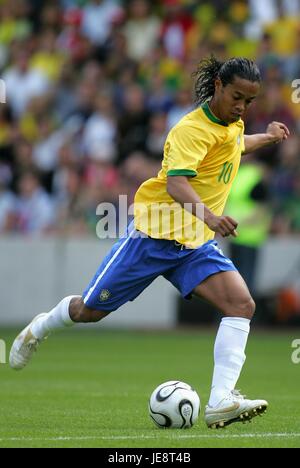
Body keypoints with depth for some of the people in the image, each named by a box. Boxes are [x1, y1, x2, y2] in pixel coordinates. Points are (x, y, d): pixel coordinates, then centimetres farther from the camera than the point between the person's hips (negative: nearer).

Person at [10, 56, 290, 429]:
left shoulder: (232, 125, 7)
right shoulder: (192, 129, -21)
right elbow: (176, 181, -38)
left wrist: (267, 137, 31)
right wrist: (209, 215, -53)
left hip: (195, 244, 7)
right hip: (154, 234, -6)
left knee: (241, 304, -18)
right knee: (91, 310, 7)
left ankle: (221, 401, -26)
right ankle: (40, 329, 41)